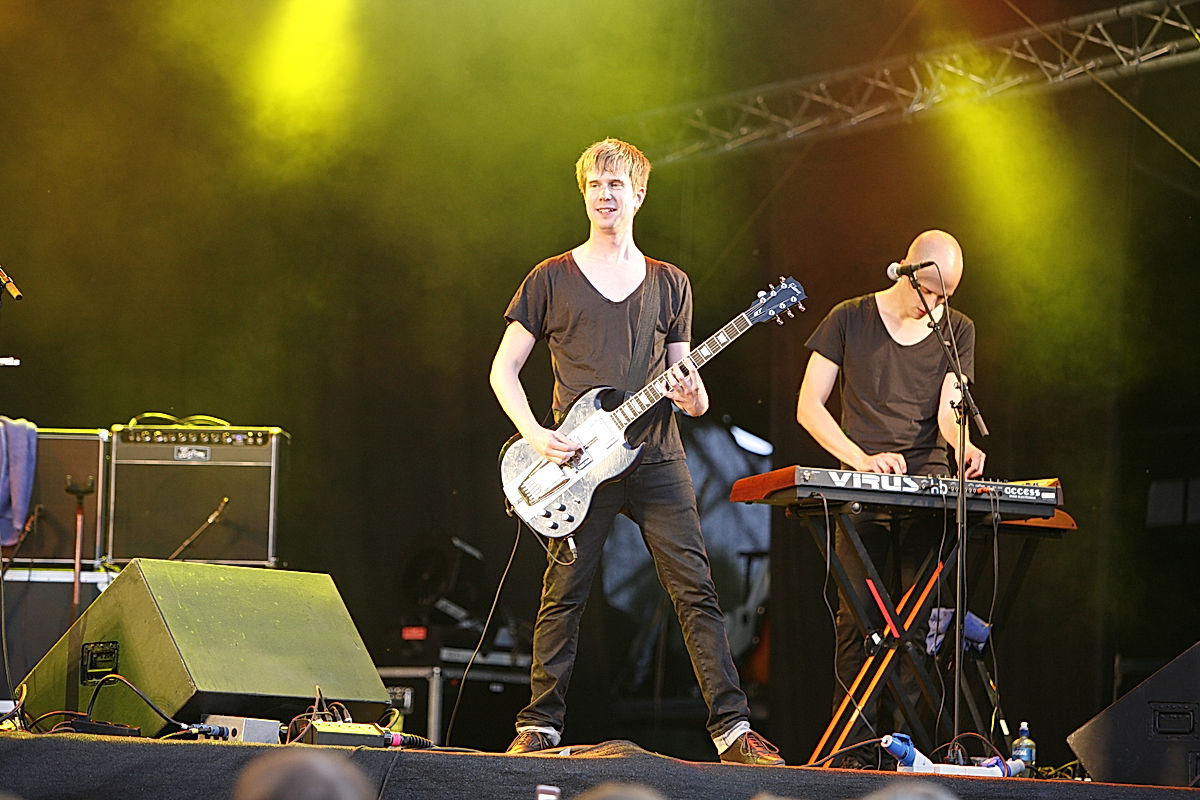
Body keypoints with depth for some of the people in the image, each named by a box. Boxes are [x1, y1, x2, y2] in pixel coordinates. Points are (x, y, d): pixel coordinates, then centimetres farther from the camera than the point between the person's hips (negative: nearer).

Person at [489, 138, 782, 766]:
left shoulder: (669, 284, 14)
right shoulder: (551, 280, 7)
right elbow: (503, 369, 8)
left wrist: (693, 397, -7)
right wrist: (534, 434, -7)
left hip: (657, 459, 2)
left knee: (696, 591, -5)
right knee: (563, 596, -1)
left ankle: (731, 728, -5)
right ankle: (539, 726, 10)